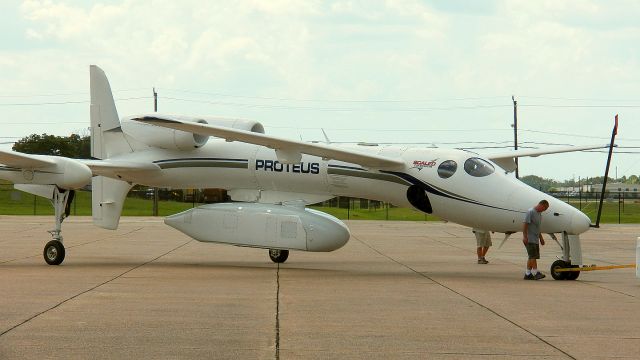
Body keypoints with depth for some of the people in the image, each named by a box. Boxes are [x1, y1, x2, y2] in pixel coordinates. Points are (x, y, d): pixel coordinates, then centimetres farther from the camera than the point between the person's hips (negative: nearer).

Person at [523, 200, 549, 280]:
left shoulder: (539, 213, 17)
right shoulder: (530, 212, -11)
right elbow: (525, 224, -15)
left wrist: (541, 238, 26)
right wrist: (524, 236, -20)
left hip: (535, 239, 9)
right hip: (530, 239, -9)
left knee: (532, 257, 8)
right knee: (533, 256, -13)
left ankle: (528, 274, 10)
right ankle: (535, 273, -15)